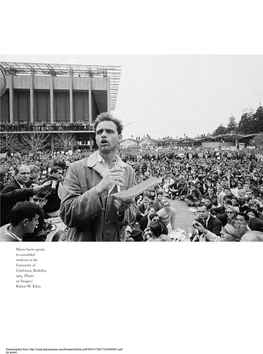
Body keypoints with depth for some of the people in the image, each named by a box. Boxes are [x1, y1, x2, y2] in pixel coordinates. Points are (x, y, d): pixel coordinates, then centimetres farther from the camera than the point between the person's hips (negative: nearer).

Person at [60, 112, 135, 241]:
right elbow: (66, 215, -19)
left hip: (118, 240, 3)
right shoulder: (77, 168, -12)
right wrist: (99, 188, -29)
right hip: (83, 240, -2)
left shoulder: (129, 171, -3)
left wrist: (124, 208, -19)